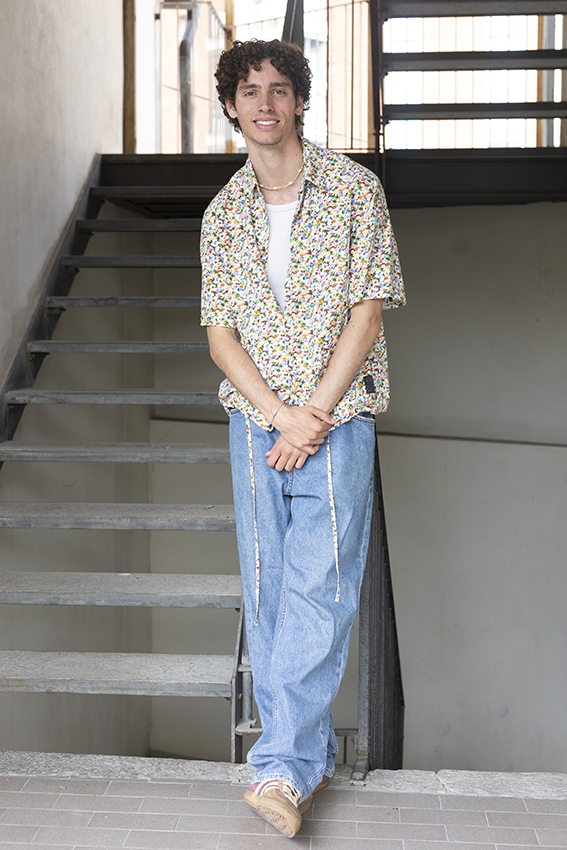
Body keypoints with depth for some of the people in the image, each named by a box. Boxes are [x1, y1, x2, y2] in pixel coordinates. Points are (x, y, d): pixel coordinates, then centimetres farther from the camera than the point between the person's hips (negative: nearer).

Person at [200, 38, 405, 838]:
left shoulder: (354, 188, 1)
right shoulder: (222, 213, 10)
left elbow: (368, 311, -4)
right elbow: (220, 334, 5)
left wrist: (313, 416, -11)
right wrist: (282, 415, -10)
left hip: (338, 418, -3)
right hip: (254, 420, 4)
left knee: (317, 587, -11)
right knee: (267, 591, 4)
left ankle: (283, 764, -9)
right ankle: (311, 756, 16)